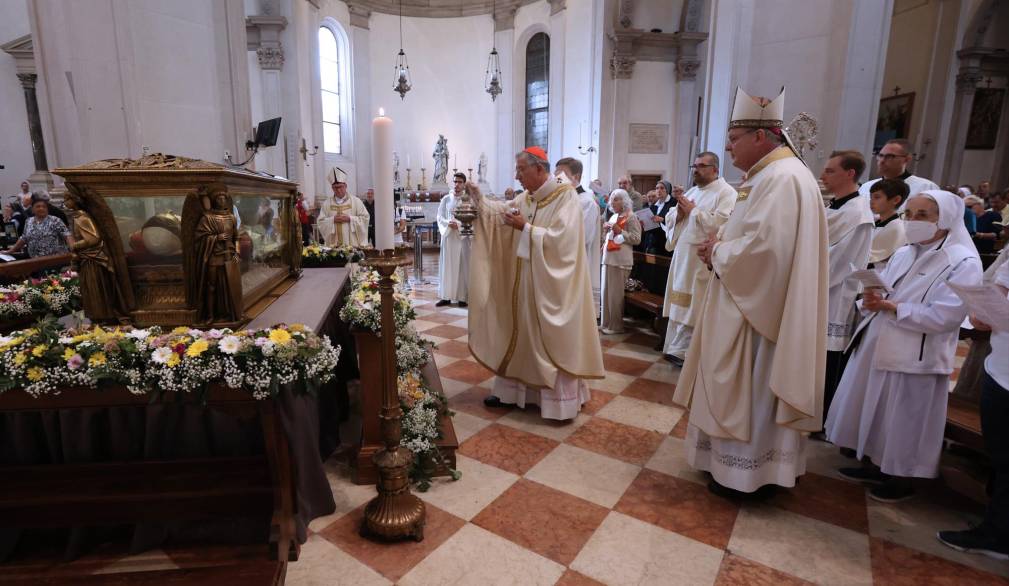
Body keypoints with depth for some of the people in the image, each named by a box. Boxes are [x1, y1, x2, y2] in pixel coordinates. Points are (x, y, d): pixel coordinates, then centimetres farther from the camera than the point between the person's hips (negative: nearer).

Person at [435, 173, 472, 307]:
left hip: (463, 236, -2)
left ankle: (463, 296, 8)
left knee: (463, 266, 1)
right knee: (447, 266, 4)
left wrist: (462, 224, -21)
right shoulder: (446, 199, 7)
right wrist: (448, 223, -14)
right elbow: (440, 217, 6)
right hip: (448, 236, 2)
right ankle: (446, 296, 9)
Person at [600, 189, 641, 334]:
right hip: (608, 257, 8)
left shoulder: (631, 217, -5)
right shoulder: (613, 217, 18)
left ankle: (616, 325, 5)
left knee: (616, 293, -4)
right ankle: (606, 322, 18)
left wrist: (620, 231, -17)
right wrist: (606, 229, 9)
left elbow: (636, 238, -10)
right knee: (606, 291, 9)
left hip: (620, 260, -8)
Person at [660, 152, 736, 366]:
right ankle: (677, 347, 22)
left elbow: (719, 223, -22)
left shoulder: (726, 192, -7)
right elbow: (669, 220, 17)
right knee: (680, 305, 12)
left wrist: (693, 210, -12)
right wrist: (679, 213, -5)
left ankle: (682, 350, 11)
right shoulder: (691, 192, 17)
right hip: (682, 255, 7)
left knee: (693, 308, 0)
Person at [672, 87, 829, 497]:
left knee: (746, 391, 3)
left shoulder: (782, 178, -20)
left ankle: (744, 473, 19)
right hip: (752, 303, 10)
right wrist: (720, 246, 2)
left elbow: (761, 248, -29)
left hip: (757, 310, -10)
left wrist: (716, 254, -12)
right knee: (748, 391, 18)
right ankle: (761, 466, 33)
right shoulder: (771, 175, 13)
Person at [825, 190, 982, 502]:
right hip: (879, 346, 7)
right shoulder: (903, 254, 11)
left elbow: (943, 317, -19)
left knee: (905, 421, 7)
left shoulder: (963, 263, -10)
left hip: (915, 357, -7)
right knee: (875, 412, 16)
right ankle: (878, 466, 33)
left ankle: (901, 479, 25)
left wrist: (889, 306, -20)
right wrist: (872, 298, -11)